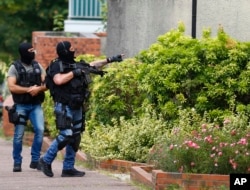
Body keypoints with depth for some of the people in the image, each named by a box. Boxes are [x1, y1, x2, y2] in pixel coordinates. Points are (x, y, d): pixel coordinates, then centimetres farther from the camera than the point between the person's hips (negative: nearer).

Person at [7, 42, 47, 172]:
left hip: (36, 105, 3)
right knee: (19, 134, -2)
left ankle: (35, 160, -1)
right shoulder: (15, 68, -2)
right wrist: (28, 90, -18)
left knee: (40, 130, -11)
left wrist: (38, 89, -14)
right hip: (21, 106, -3)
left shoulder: (38, 66, 10)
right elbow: (11, 87, -11)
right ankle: (17, 163, 9)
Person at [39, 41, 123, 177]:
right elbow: (59, 80, -26)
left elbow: (92, 65, 25)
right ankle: (46, 160, -1)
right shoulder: (57, 65, -9)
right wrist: (74, 73, -17)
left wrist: (110, 60, 26)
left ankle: (68, 168, 12)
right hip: (64, 107, -8)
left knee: (75, 137, 7)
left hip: (76, 108, 8)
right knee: (66, 136, -15)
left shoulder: (75, 65, 14)